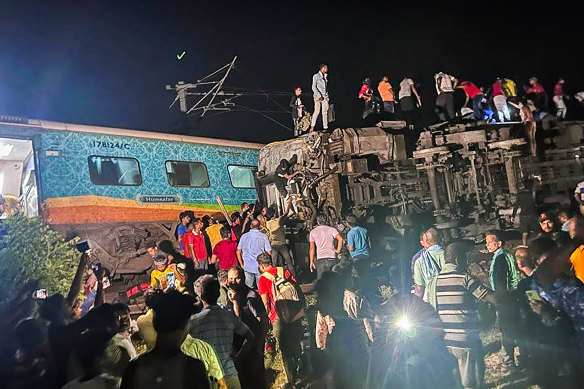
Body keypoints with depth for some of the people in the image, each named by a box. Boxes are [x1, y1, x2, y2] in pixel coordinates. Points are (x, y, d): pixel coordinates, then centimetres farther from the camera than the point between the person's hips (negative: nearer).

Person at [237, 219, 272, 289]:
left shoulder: (244, 236, 1)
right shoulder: (263, 237, -7)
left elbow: (238, 252, 5)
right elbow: (269, 252, -7)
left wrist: (242, 264, 15)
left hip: (247, 267, 3)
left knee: (248, 287, 13)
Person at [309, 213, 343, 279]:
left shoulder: (313, 232, 8)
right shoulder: (331, 229, 4)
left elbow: (312, 247, 6)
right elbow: (340, 239, -12)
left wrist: (311, 261, 9)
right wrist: (338, 250, -1)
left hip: (320, 259, 0)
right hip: (332, 258, 0)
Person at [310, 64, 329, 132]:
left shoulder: (325, 77, 19)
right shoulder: (316, 76, 1)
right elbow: (313, 87, -7)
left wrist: (327, 96, 11)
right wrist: (319, 96, -16)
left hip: (325, 97, 6)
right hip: (318, 96, -6)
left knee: (325, 112, 0)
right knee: (317, 111, -13)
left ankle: (325, 127, 1)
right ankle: (312, 127, -10)